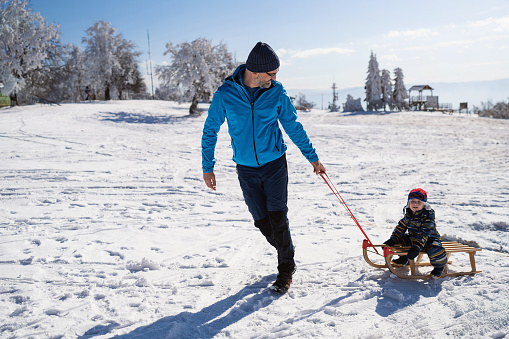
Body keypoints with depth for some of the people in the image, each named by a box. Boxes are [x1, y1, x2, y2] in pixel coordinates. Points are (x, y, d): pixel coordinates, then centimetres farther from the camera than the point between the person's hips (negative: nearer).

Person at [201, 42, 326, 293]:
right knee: (262, 222, 7)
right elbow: (210, 130, 0)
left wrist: (312, 157, 9)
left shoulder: (276, 93, -6)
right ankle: (287, 255, 31)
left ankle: (286, 269, 14)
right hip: (246, 170, 1)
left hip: (275, 164, -1)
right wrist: (207, 167, 0)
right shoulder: (225, 94, -10)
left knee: (277, 218, -5)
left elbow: (293, 127, 6)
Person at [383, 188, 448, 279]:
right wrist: (392, 240, -4)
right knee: (400, 240, 3)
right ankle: (404, 259, 25)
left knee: (434, 249, -34)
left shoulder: (428, 216, -22)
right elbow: (400, 227, 7)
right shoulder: (408, 215, 0)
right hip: (412, 239, 7)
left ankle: (439, 266, -2)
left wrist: (417, 247, -40)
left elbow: (424, 234, -31)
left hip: (429, 239, -7)